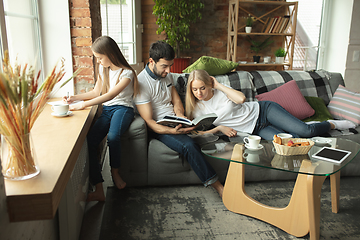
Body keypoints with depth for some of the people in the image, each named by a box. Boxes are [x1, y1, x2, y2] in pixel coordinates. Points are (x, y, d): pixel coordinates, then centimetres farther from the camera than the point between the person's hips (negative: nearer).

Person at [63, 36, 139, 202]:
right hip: (106, 110, 6)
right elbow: (96, 92, 25)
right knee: (90, 140, -23)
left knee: (113, 136, -38)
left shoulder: (126, 73, -7)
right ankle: (98, 189, -24)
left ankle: (115, 172, -7)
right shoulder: (103, 69, 17)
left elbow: (110, 95, -19)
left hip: (123, 108, -6)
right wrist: (74, 98, 14)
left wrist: (84, 104, -22)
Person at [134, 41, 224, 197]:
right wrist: (173, 131, -32)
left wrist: (180, 116, -7)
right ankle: (217, 185, -26)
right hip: (158, 127, -8)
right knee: (188, 145, -32)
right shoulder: (141, 83, -14)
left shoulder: (167, 75, 9)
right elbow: (149, 121, -17)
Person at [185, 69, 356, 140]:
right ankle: (307, 128, 8)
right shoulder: (196, 109, -2)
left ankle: (332, 124, 15)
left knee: (304, 131, -16)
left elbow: (241, 98, -23)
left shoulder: (221, 91, -7)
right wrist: (219, 128, -16)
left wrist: (219, 85, -19)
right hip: (256, 130, 1)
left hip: (262, 111, -1)